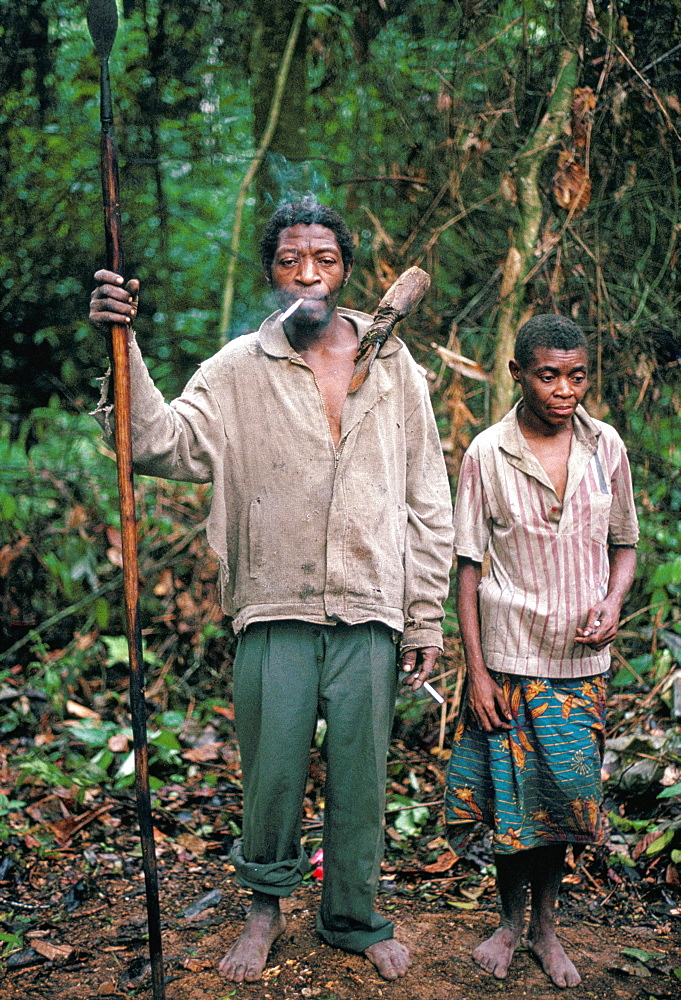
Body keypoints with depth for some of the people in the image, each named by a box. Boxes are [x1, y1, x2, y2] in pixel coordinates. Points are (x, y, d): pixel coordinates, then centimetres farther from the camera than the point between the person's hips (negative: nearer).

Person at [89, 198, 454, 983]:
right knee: (272, 772, 8)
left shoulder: (393, 368, 5)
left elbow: (428, 505, 7)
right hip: (274, 610, -1)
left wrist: (426, 618, 5)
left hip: (368, 613, 1)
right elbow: (165, 442, -11)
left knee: (360, 778, 11)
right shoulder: (239, 368, 2)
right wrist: (124, 347, -22)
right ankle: (266, 904, 36)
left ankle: (354, 919, 33)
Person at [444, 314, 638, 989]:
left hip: (582, 657, 2)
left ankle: (545, 926, 31)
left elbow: (625, 544, 11)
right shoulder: (488, 453, -8)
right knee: (512, 794, 7)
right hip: (510, 654, -2)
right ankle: (510, 920, 31)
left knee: (569, 789, 9)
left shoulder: (605, 447, 0)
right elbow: (468, 566, -5)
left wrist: (613, 601, -10)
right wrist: (475, 669, -9)